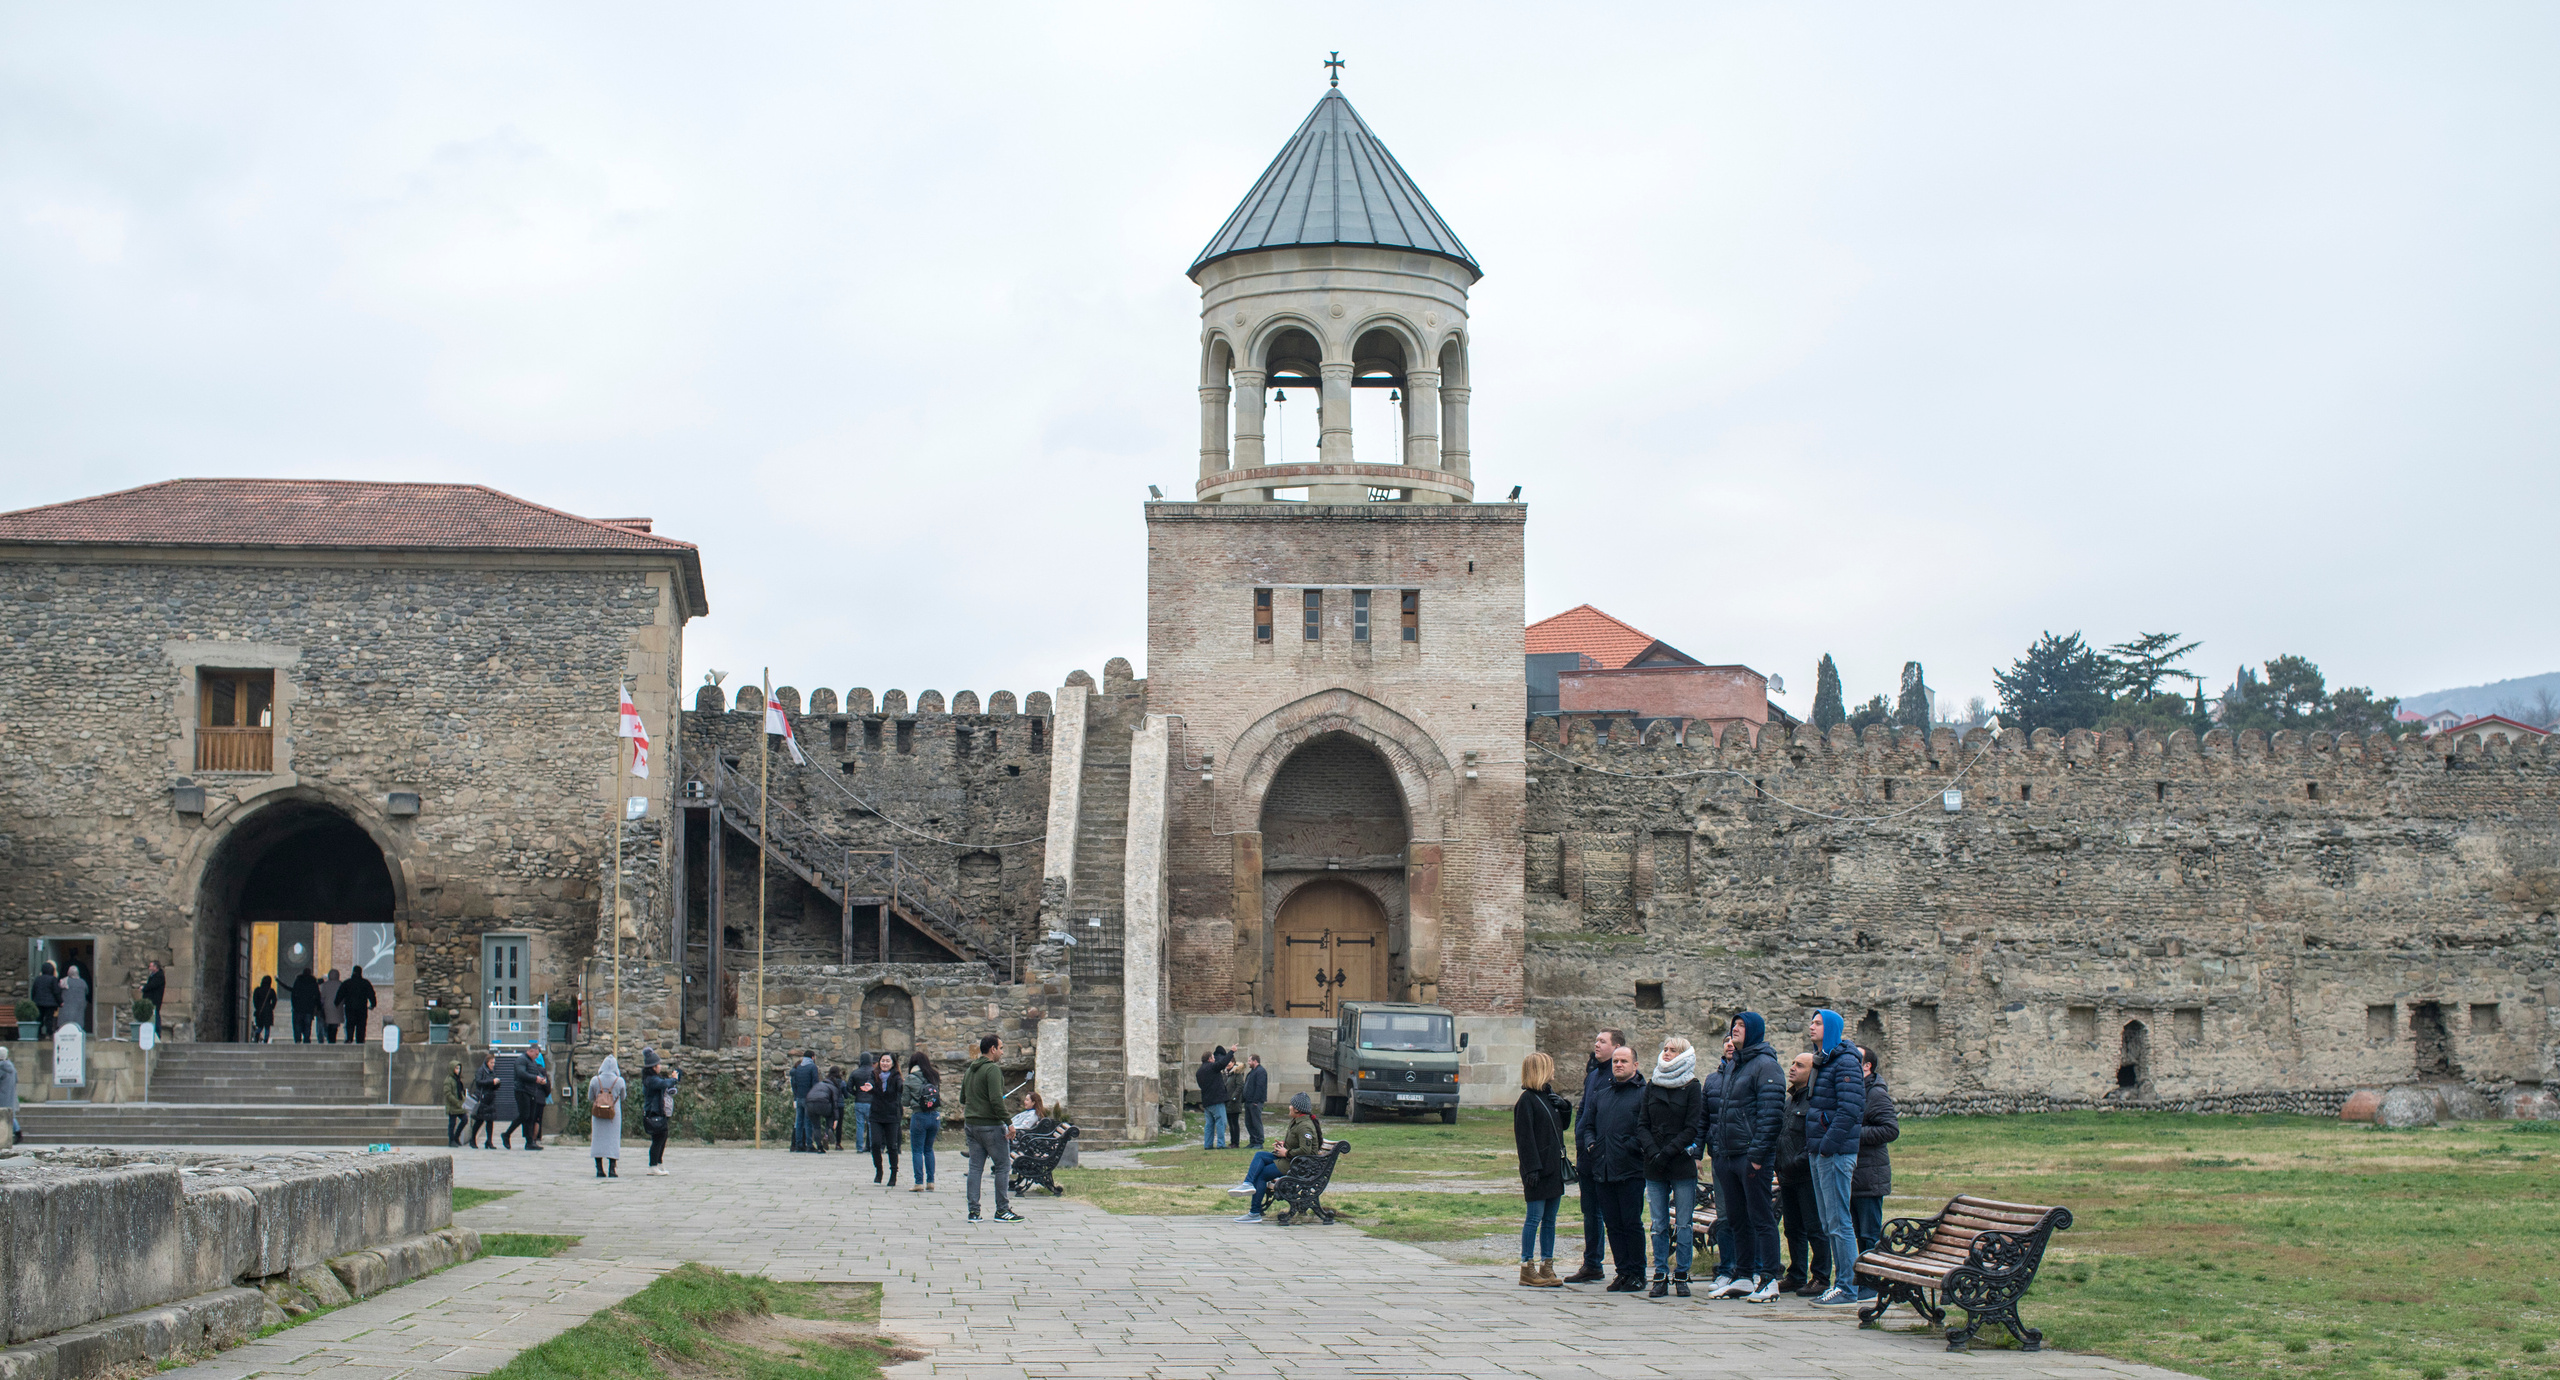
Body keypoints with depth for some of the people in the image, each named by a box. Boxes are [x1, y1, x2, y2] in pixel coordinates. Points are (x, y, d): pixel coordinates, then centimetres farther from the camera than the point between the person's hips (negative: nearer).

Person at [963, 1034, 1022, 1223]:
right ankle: (1002, 1210, 2)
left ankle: (973, 1211, 6)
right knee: (1004, 1166, 1)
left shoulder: (970, 1070, 13)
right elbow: (996, 1100, -22)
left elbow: (963, 1099, 19)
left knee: (975, 1167, 8)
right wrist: (1008, 1122, -19)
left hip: (971, 1125, 8)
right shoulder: (992, 1069, -13)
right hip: (990, 1125, -8)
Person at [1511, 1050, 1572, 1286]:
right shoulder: (1527, 1100, -10)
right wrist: (1531, 1167, -20)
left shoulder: (1549, 1097, 15)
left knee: (1550, 1220, 11)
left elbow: (1563, 1125, 23)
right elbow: (1524, 1136, -15)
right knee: (1534, 1218, -5)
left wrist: (1564, 1107, 3)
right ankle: (1527, 1269, -1)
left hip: (1554, 1167, 8)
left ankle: (1547, 1267, 16)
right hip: (1538, 1169, -8)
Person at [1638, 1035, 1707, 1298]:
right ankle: (1660, 1276, 7)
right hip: (1655, 1167, 3)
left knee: (1682, 1224, -1)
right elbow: (1642, 1124, 9)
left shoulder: (1692, 1087, 0)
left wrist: (1668, 1152, -13)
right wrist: (1652, 1150, -8)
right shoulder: (1651, 1086, 12)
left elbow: (1693, 1128, -4)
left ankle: (1681, 1275, 6)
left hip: (1682, 1165, -3)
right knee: (1659, 1224, 3)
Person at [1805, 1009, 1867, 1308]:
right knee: (1828, 1223, 12)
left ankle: (1849, 1289, -5)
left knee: (1838, 1222, -8)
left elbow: (1849, 1109, -21)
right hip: (1819, 1152, 10)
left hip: (1836, 1152, -10)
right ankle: (1841, 1282, 18)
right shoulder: (1821, 1061, 17)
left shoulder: (1845, 1062, -12)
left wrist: (1828, 1145, -21)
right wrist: (1813, 1145, 14)